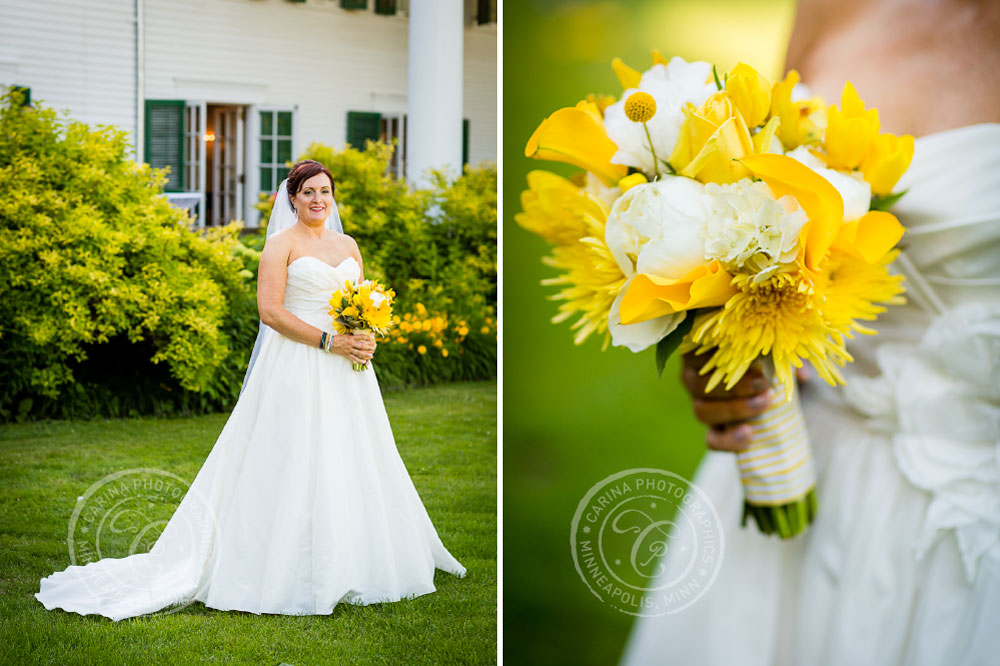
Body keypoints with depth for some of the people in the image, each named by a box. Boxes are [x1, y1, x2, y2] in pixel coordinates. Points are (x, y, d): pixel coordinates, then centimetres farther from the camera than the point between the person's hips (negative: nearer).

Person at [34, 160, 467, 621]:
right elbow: (270, 310, -12)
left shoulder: (348, 246, 15)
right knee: (295, 468, -5)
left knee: (348, 466, 9)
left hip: (346, 373, 6)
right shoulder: (281, 243, -2)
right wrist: (328, 341, -17)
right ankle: (292, 575, 1)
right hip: (298, 369, -6)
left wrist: (367, 340, -3)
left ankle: (351, 564, 21)